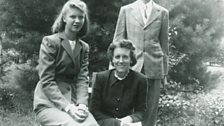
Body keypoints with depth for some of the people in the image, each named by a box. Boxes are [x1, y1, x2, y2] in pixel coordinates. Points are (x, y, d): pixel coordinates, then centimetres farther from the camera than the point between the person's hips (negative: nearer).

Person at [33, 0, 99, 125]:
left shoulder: (84, 47, 13)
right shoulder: (50, 42, -3)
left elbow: (82, 79, 4)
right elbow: (46, 81, -10)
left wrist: (82, 104, -14)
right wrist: (67, 107, -19)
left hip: (74, 102, 5)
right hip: (49, 103, -4)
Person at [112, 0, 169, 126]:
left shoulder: (163, 12, 9)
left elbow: (164, 43, 10)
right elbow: (118, 39, 8)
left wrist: (165, 71, 9)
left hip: (154, 67, 1)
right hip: (131, 66, -1)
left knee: (150, 109, 4)